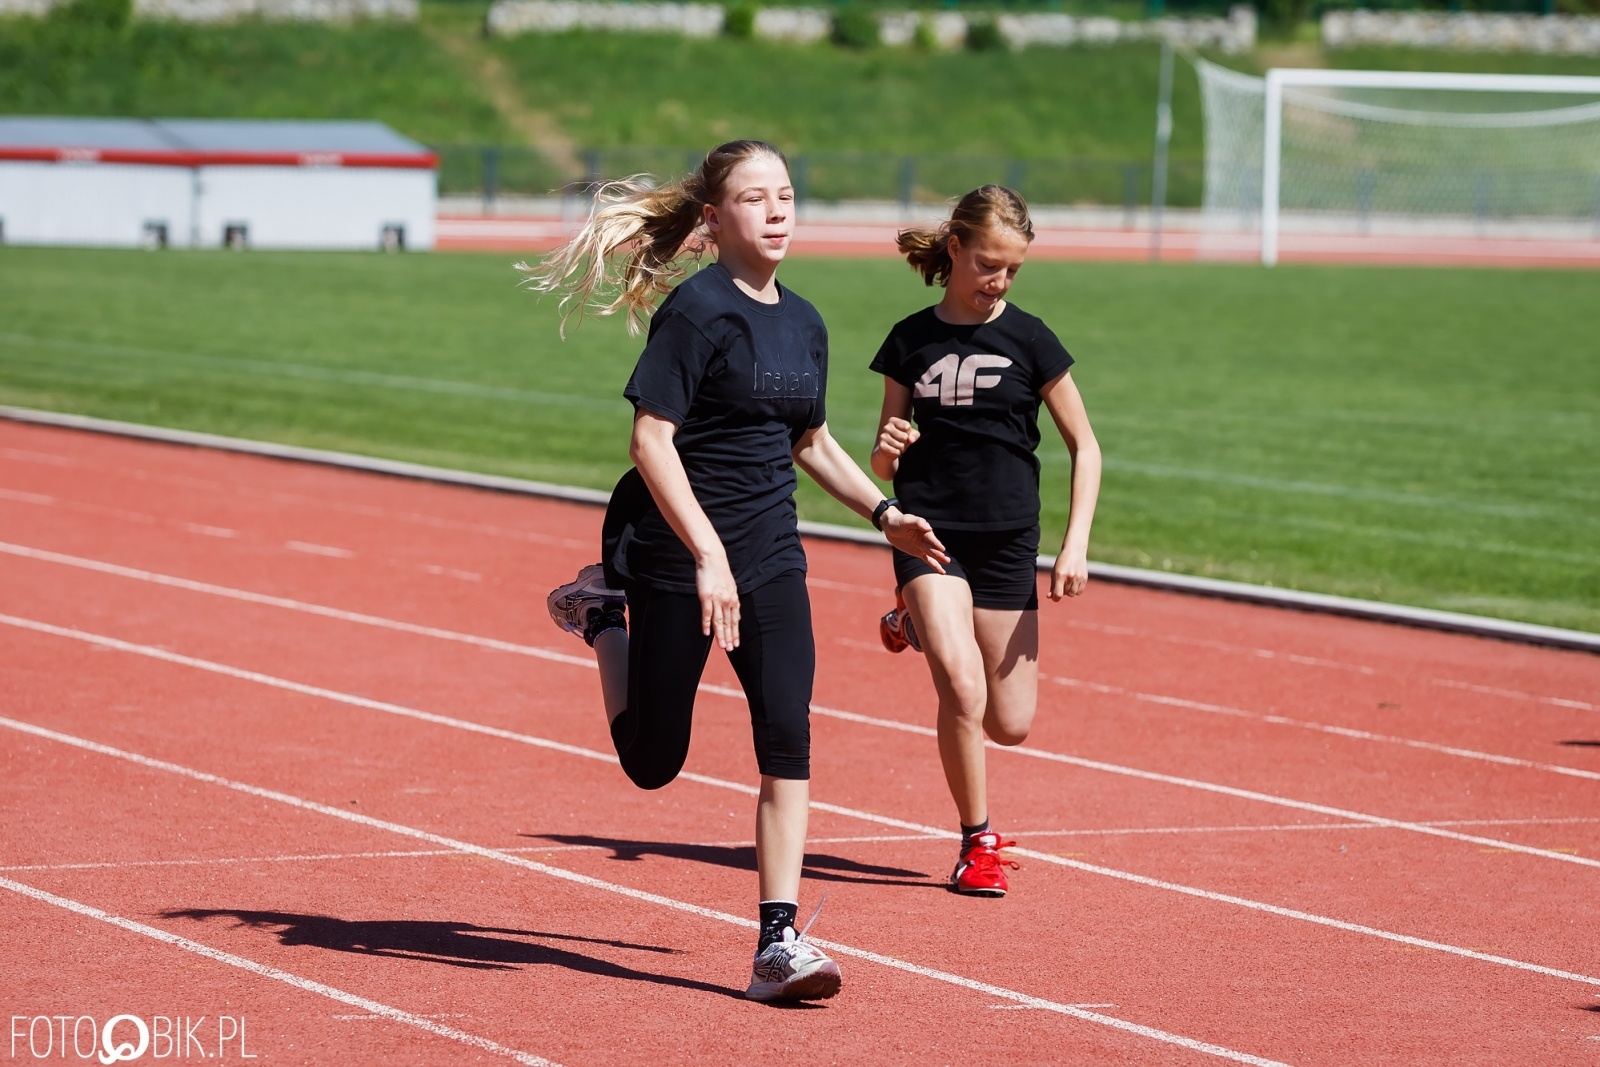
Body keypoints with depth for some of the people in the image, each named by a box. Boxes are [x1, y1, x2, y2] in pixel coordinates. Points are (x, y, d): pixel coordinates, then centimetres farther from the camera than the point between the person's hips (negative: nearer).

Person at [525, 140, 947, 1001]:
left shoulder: (803, 323, 10)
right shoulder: (698, 308, -13)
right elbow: (651, 437, -19)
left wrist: (883, 513, 13)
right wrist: (708, 555, -26)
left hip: (770, 553, 6)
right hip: (676, 549, -6)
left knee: (787, 740, -9)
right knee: (654, 761, 6)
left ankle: (778, 942, -7)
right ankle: (604, 612, 32)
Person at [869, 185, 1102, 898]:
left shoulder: (1029, 339, -1)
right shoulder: (910, 342, 3)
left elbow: (1084, 446, 4)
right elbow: (883, 463, 11)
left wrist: (1076, 543, -6)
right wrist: (886, 451, -14)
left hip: (1008, 542, 1)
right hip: (929, 533, -1)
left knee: (1010, 725, 5)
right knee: (963, 692, -20)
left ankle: (919, 627, 34)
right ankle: (978, 843, 0)